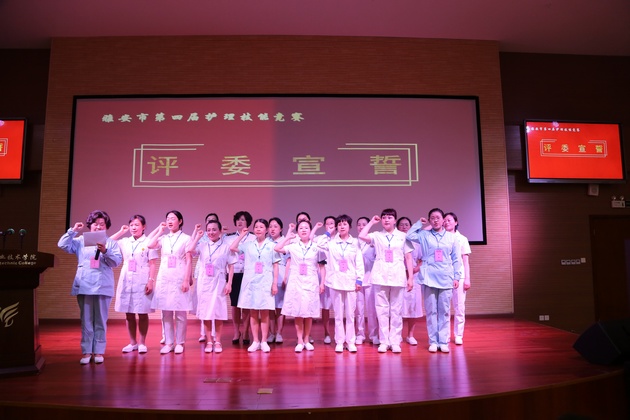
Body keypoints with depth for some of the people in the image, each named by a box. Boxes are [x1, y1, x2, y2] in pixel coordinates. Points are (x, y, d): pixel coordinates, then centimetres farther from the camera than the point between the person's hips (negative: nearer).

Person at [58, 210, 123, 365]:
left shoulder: (111, 242, 6)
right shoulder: (81, 241, 11)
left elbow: (117, 261, -4)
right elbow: (63, 245, 0)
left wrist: (105, 251, -19)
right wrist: (72, 231, -7)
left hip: (103, 286, -1)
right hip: (84, 286, 1)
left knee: (100, 321, 4)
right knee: (86, 320, 5)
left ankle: (99, 351, 10)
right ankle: (86, 351, 11)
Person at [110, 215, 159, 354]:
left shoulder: (148, 242, -2)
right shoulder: (125, 242, 11)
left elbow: (152, 264, -4)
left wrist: (151, 281, -13)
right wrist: (121, 232, 9)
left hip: (142, 282, -4)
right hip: (126, 281, 4)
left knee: (143, 314, 2)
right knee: (129, 314, 8)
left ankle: (142, 343, 13)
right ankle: (132, 342, 19)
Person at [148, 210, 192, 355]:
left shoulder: (186, 238, 2)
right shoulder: (163, 238, 12)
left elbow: (188, 261, -3)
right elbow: (150, 246, -9)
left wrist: (187, 280, -10)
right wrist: (160, 231, -1)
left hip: (179, 278, -3)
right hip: (164, 278, 4)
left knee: (180, 313, 0)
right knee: (166, 313, 5)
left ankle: (179, 343, 10)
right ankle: (168, 343, 14)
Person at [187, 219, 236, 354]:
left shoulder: (226, 246, 0)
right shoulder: (202, 245, 6)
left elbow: (231, 266, 0)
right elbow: (190, 251, -14)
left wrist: (229, 283, -7)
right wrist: (197, 235, -6)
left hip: (219, 282, -2)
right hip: (204, 282, 2)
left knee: (218, 312, 2)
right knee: (205, 312, 5)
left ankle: (218, 341, 14)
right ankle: (209, 341, 16)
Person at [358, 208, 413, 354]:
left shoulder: (403, 236, 8)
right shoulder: (377, 236, 8)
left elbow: (408, 258, 7)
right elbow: (361, 236, -11)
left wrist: (411, 277, 1)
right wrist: (372, 222, 1)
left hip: (398, 277, 0)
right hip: (380, 277, 1)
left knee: (396, 310, 3)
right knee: (382, 309, 4)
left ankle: (395, 341, 11)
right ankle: (384, 341, 12)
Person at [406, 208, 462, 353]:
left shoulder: (451, 237, 7)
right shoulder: (424, 235, 5)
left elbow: (456, 259, 8)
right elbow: (409, 235, -10)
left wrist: (456, 277, 4)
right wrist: (420, 223, 1)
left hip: (446, 278, 1)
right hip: (429, 278, -1)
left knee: (445, 311, 4)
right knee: (431, 311, 3)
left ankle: (443, 341, 11)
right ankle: (433, 341, 11)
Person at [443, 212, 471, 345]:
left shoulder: (462, 239, 9)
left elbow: (466, 261, 7)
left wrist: (467, 278, 1)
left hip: (459, 276, 0)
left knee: (459, 307, 1)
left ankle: (458, 335, 10)